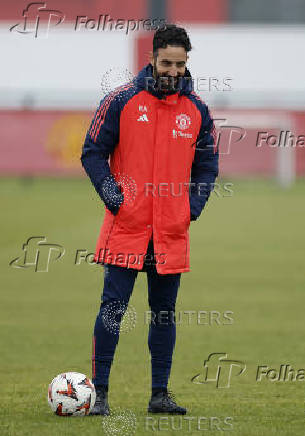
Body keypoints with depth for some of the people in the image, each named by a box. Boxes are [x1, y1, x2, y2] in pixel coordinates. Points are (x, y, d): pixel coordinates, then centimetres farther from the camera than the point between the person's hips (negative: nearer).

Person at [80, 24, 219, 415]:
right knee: (113, 307, -5)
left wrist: (194, 205, 2)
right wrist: (113, 196, -10)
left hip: (173, 231, 3)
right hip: (126, 227, -3)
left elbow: (207, 163, 16)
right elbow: (93, 153, 0)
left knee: (165, 311, 9)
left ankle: (160, 394, 16)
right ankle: (99, 393, 0)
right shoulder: (122, 100, -4)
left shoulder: (196, 109, 7)